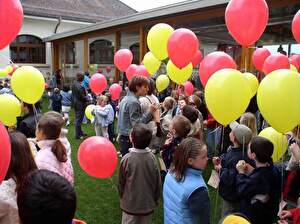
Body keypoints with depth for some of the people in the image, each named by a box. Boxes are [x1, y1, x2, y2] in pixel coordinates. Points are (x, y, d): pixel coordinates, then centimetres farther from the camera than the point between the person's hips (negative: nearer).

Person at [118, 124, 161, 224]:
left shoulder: (127, 159, -21)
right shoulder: (152, 157, -15)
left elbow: (121, 182, -7)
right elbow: (158, 182, -6)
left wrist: (122, 197, 13)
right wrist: (155, 199, 12)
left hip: (130, 204, -2)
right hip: (148, 204, 2)